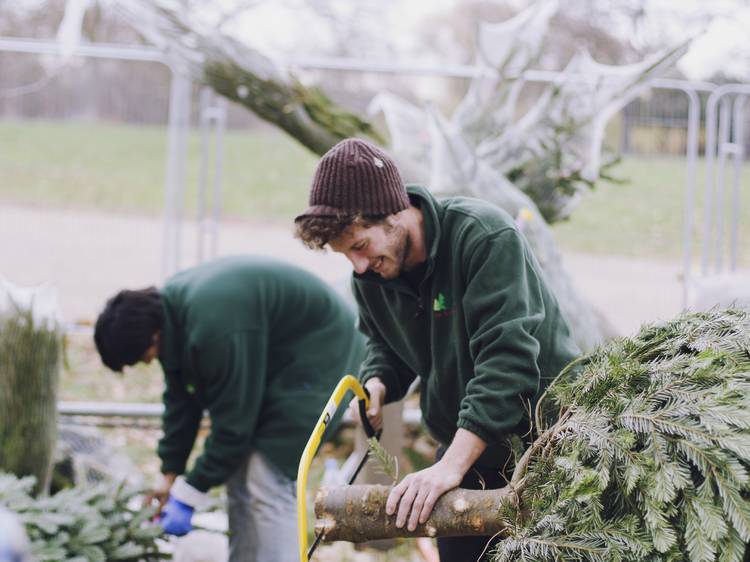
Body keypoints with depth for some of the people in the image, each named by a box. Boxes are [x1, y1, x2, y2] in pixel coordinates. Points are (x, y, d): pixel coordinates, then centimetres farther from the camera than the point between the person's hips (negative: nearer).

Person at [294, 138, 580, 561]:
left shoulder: (486, 236, -26)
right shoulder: (371, 275, -3)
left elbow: (507, 359, -33)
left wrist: (451, 465, -38)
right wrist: (376, 386, -9)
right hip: (466, 452, 6)